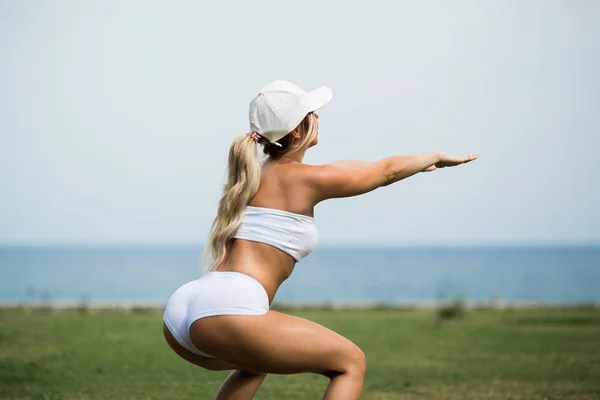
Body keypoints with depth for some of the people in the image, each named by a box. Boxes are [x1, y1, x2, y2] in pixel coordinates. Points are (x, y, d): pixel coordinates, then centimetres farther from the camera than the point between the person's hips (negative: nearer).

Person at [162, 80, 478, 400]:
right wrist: (436, 156, 37)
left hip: (178, 313, 9)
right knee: (350, 362, 5)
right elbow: (386, 171, 18)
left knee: (256, 362, 39)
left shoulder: (249, 177, 25)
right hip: (225, 312, -9)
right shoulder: (306, 178, 2)